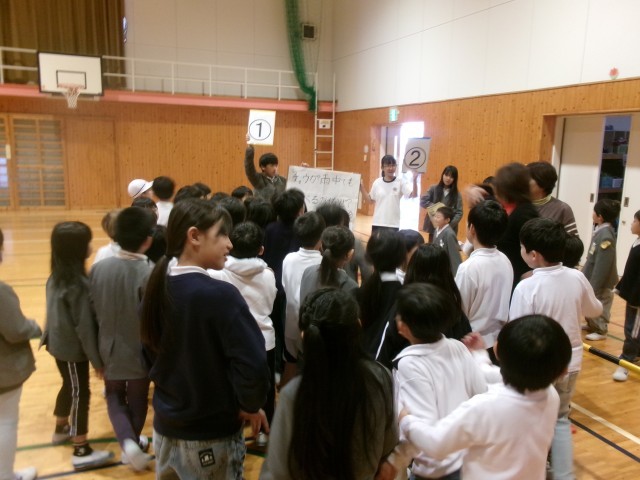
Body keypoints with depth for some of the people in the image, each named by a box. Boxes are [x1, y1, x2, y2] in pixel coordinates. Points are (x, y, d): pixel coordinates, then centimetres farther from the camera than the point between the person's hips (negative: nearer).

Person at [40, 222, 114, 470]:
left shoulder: (57, 277, 0)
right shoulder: (78, 284, -26)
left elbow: (59, 313, 10)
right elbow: (84, 326, -23)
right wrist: (97, 359, -15)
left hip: (59, 343, 9)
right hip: (73, 349, -9)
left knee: (69, 387, 25)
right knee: (80, 394, 2)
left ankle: (61, 429, 46)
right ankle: (81, 452, 12)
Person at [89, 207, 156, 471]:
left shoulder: (98, 268, -12)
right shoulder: (149, 274, -25)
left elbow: (92, 310, -1)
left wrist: (102, 342, 14)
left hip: (109, 350, 3)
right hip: (139, 351, -3)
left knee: (115, 398, 25)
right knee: (137, 402, 21)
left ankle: (127, 441, 8)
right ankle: (133, 442, 39)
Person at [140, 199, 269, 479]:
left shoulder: (157, 288, -3)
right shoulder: (219, 295, -25)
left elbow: (150, 353, 9)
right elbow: (253, 365, -28)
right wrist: (251, 405, -11)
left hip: (165, 429, 6)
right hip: (210, 437, -6)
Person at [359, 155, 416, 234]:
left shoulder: (401, 182, -6)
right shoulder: (377, 182, 2)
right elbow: (370, 200, 12)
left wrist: (414, 180, -30)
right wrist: (361, 187, 4)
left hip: (393, 224, -2)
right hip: (377, 223, 2)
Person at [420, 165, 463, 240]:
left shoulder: (457, 194, 3)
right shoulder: (434, 189, 3)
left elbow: (459, 213, -2)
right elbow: (423, 201, -2)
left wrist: (450, 225, -16)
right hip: (433, 227, 0)